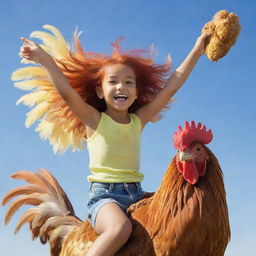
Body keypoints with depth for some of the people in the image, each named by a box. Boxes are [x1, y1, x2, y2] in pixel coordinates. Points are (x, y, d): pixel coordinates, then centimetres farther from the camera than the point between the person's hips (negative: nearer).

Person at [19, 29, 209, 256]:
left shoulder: (139, 120, 11)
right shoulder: (95, 120, 1)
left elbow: (171, 86, 10)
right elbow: (66, 91, -13)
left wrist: (196, 52, 9)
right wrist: (45, 60, -25)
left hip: (136, 194, 5)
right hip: (104, 194, -5)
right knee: (121, 228, -35)